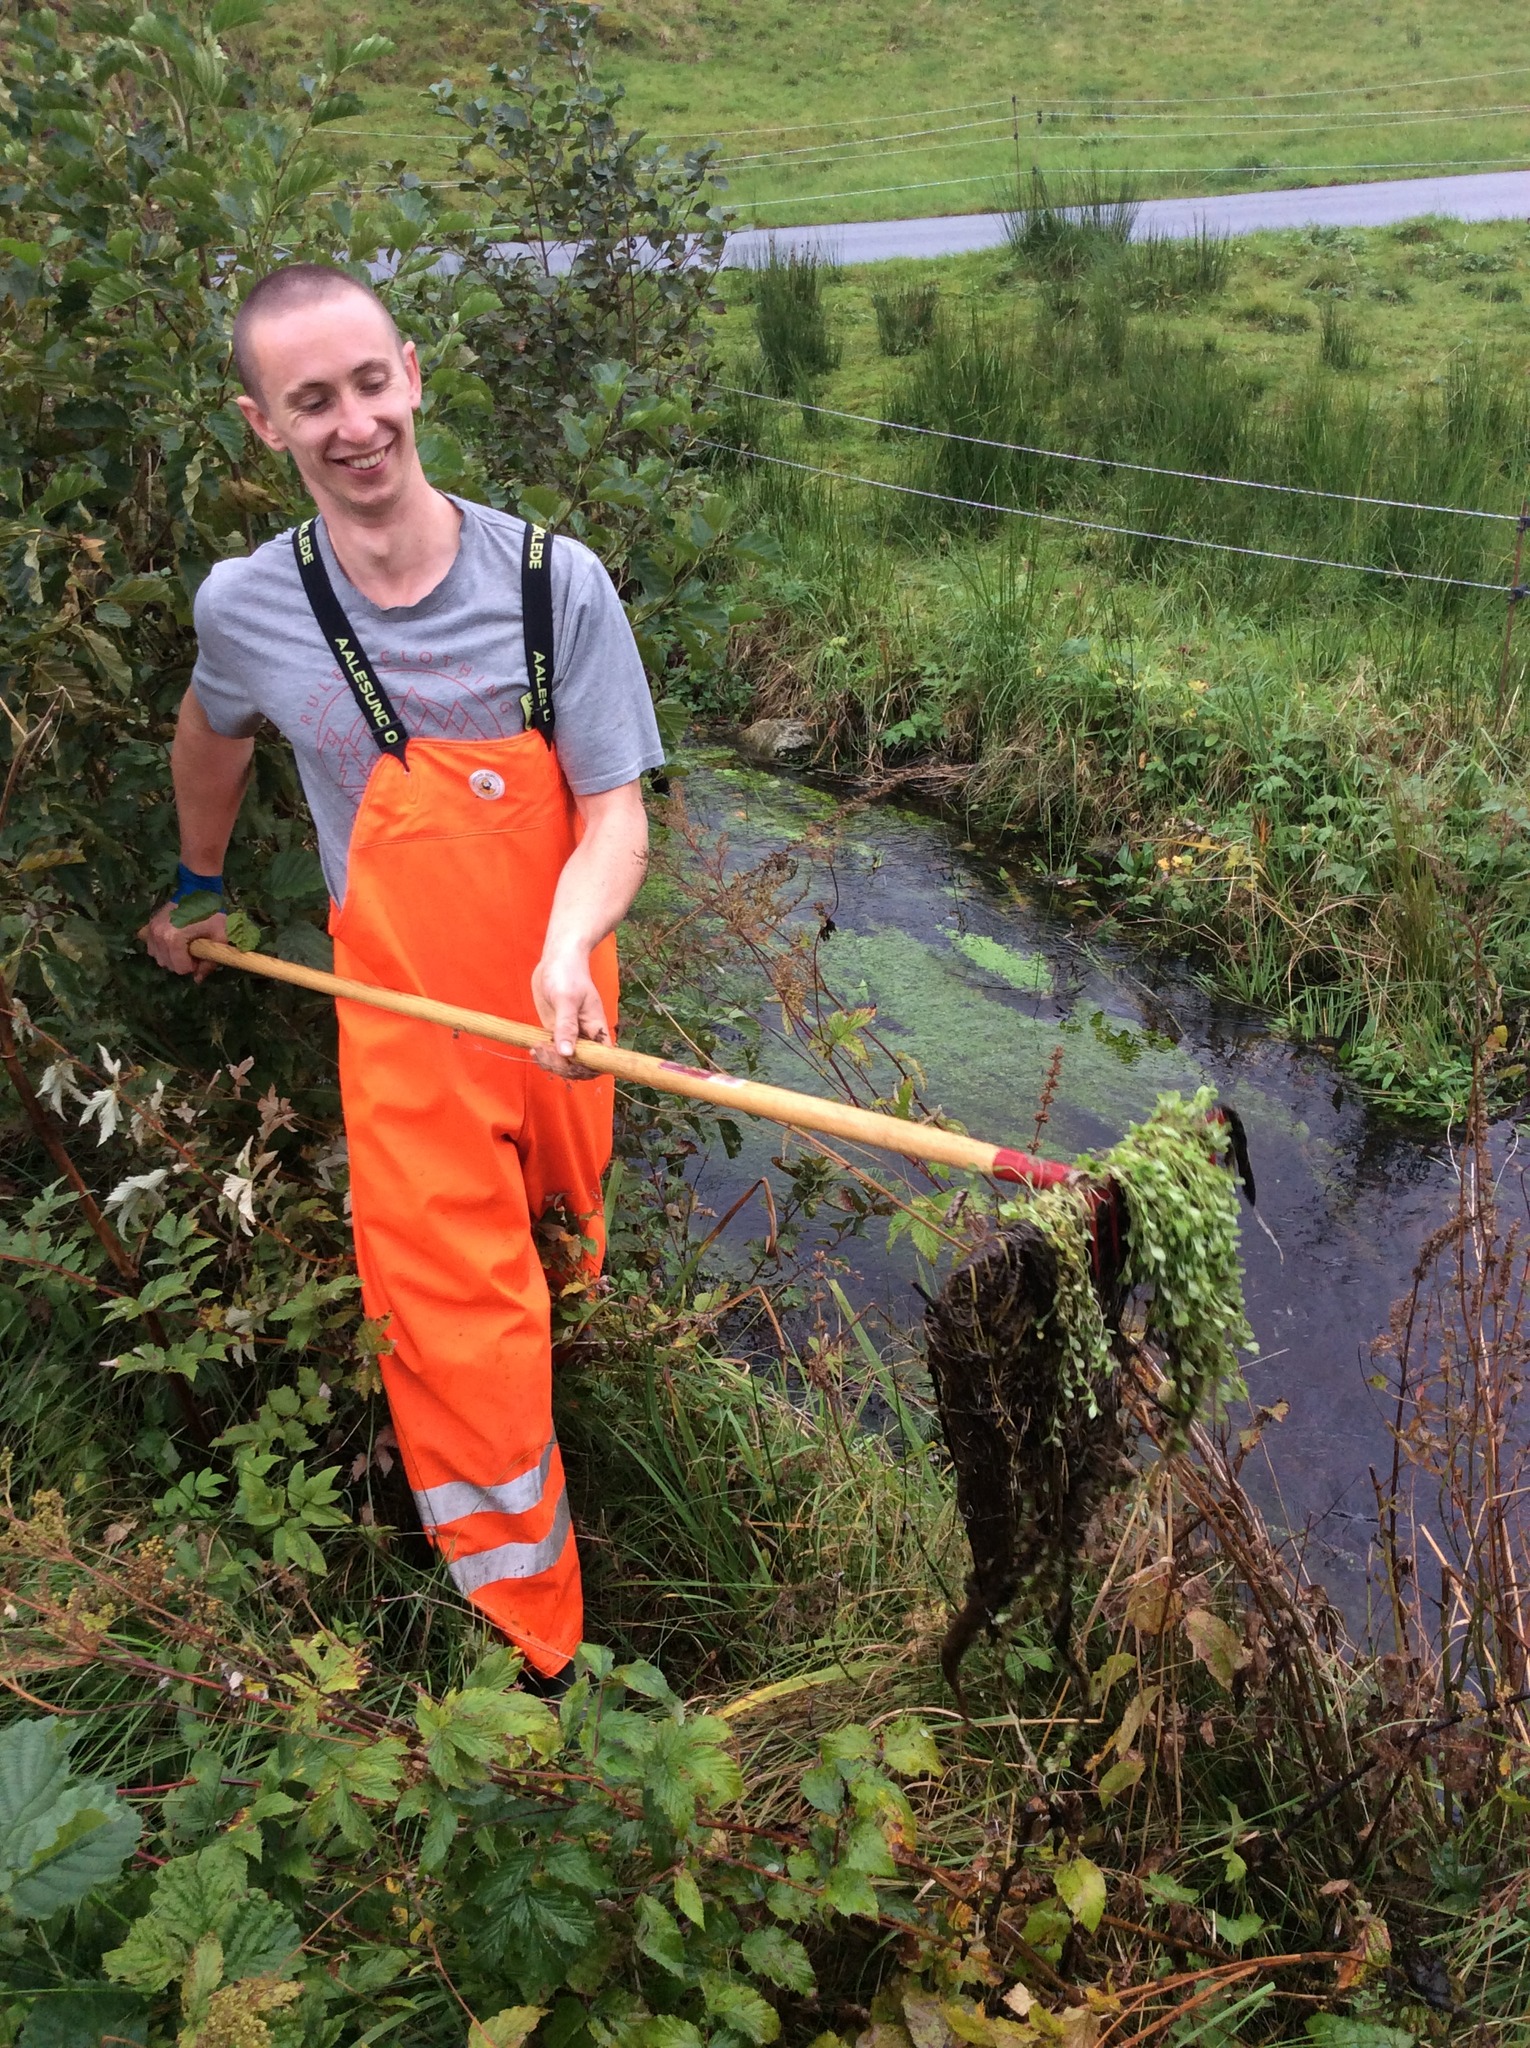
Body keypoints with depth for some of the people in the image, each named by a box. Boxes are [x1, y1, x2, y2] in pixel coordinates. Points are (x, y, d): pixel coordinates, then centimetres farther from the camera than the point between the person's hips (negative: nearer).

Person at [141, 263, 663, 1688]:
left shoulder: (555, 581, -9)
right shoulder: (246, 607, -6)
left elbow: (615, 820, -10)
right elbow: (209, 738, 17)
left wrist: (567, 947, -30)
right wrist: (198, 888, 30)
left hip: (561, 1015, 1)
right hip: (406, 1032, -1)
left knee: (559, 1240, 23)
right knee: (464, 1360, -3)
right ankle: (532, 1655, 13)